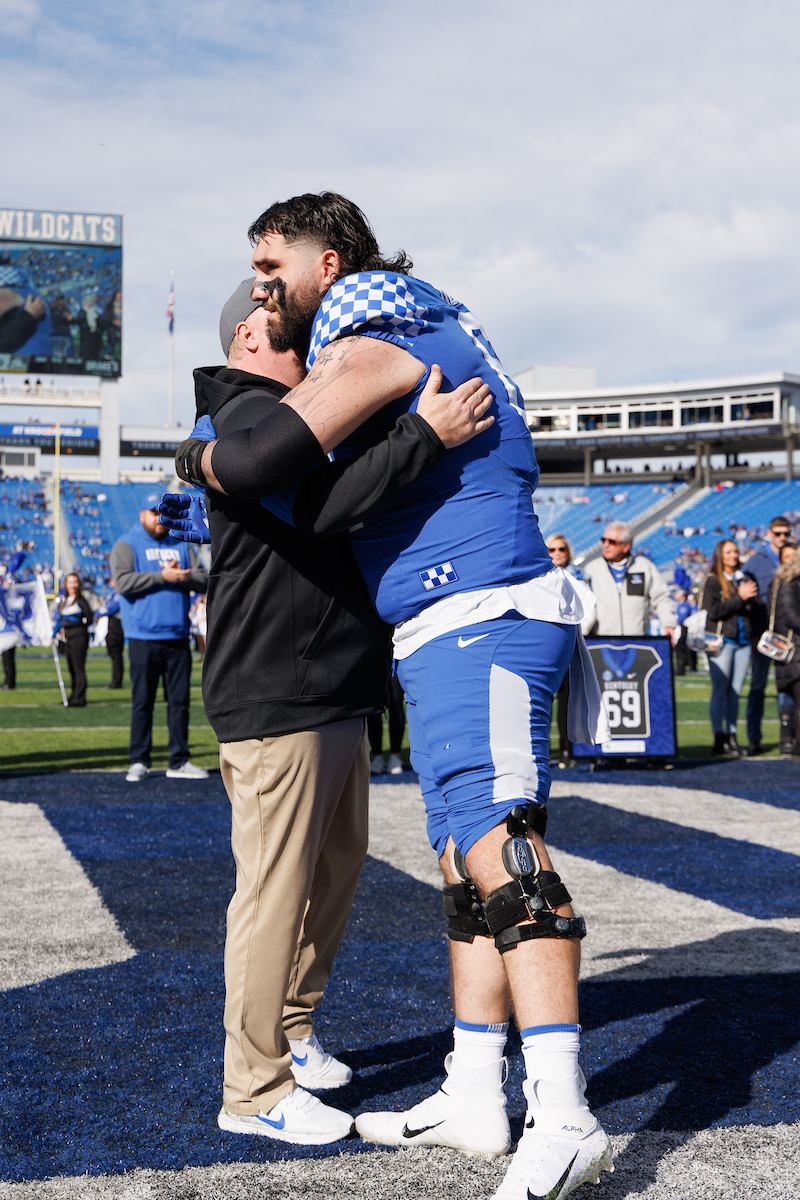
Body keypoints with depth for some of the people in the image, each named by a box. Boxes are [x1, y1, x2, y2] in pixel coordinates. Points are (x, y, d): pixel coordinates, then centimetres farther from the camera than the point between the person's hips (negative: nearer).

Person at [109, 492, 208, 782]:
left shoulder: (180, 545, 17)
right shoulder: (126, 546, 4)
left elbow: (203, 580, 10)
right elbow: (123, 582, -13)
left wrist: (184, 577, -12)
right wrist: (162, 576, -17)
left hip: (178, 638, 4)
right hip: (143, 638, -4)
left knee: (180, 700, 5)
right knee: (142, 701, -1)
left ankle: (179, 762, 11)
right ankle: (139, 761, 7)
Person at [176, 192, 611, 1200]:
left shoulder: (371, 346, -9)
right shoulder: (426, 332, 22)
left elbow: (257, 463, -20)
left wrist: (196, 458, 3)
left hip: (477, 623, -11)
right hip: (451, 641, 11)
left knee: (500, 847, -20)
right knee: (466, 865, 9)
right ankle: (473, 1097, 14)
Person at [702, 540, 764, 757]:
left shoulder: (746, 580, 15)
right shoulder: (712, 582, 1)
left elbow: (758, 610, 17)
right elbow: (714, 611, -11)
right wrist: (740, 598, -11)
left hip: (743, 642, 4)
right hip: (721, 641, -4)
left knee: (735, 691, 4)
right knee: (720, 691, -5)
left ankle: (732, 736, 9)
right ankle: (719, 738, -3)